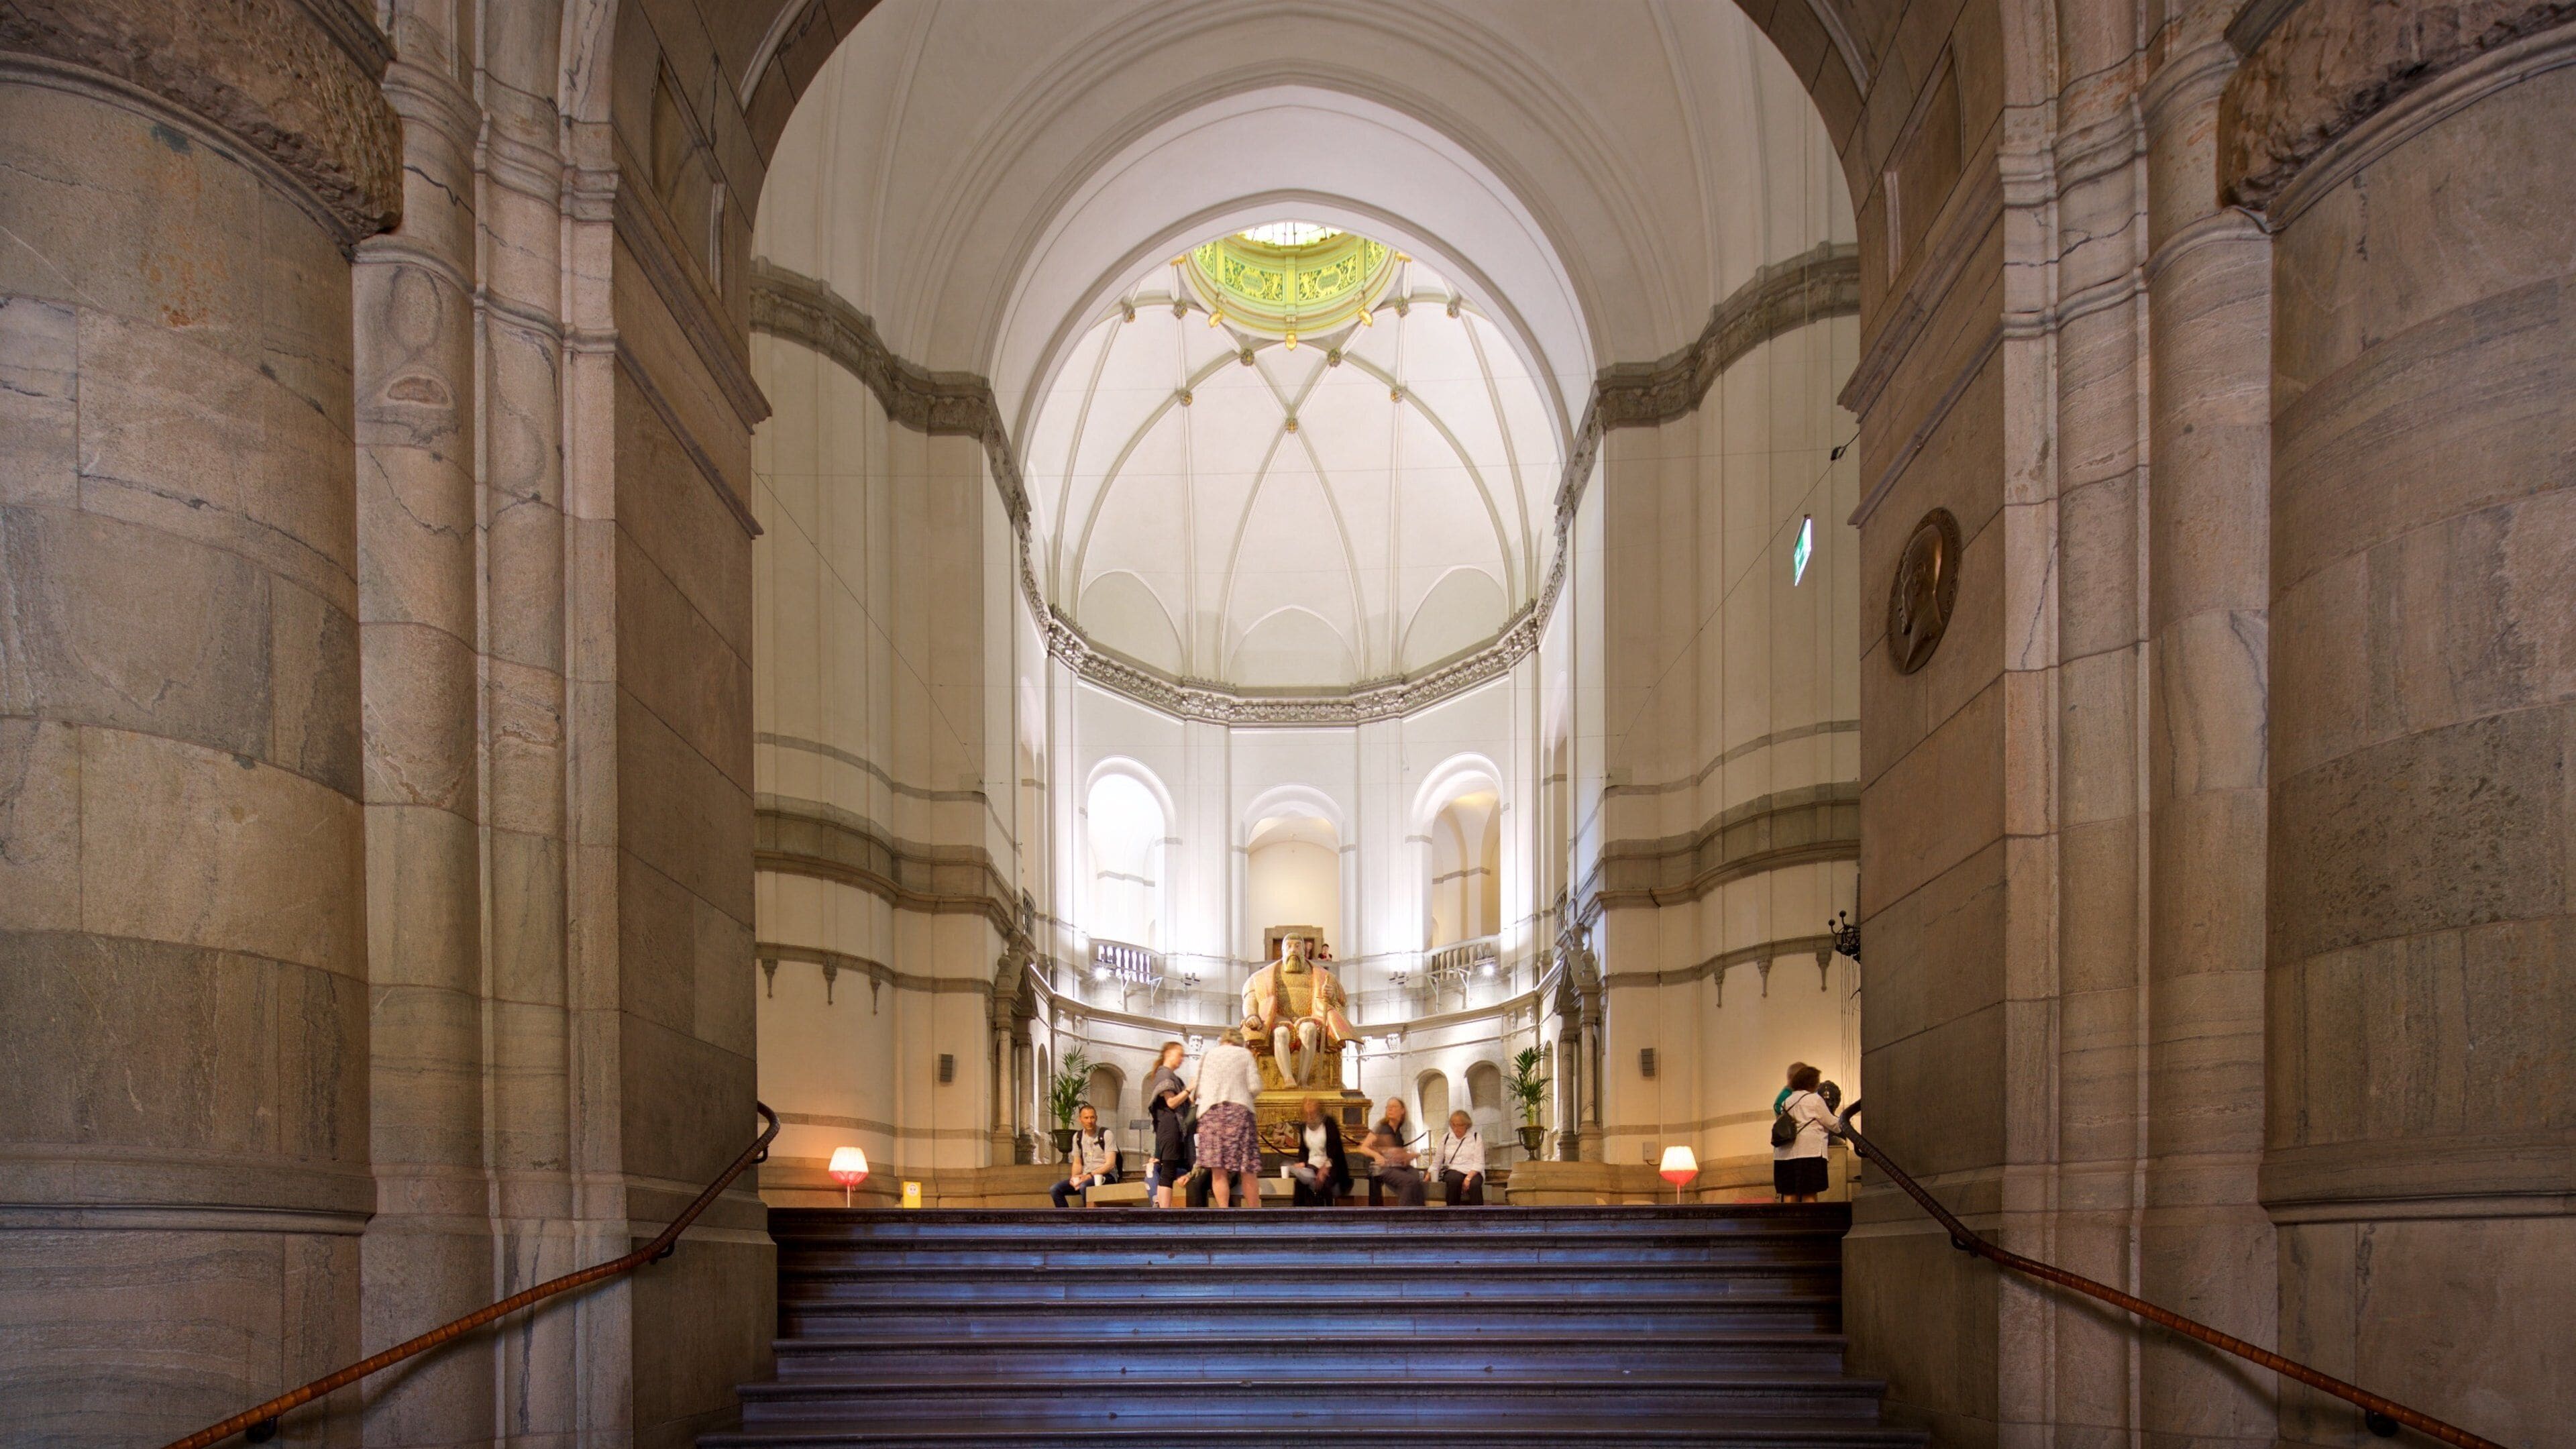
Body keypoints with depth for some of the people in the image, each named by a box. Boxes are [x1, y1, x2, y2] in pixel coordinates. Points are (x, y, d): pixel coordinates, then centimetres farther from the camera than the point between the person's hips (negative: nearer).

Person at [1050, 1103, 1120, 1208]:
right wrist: (1074, 1177, -8)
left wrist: (1090, 1176, -21)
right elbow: (1077, 1163, 15)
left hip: (1105, 1176, -6)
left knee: (1084, 1186, -36)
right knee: (1056, 1189, -12)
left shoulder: (1106, 1134, -6)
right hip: (1086, 1177, 6)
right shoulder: (1078, 1136, 12)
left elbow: (1110, 1164, -11)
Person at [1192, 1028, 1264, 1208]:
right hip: (1239, 1110, -1)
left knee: (1218, 1169, -2)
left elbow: (1197, 1090, 10)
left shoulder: (1207, 1055, 14)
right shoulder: (1245, 1055, 10)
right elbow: (1255, 1087, 2)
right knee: (1248, 1169, 2)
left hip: (1211, 1111, 1)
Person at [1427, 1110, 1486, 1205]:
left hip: (1473, 1173, -1)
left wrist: (1469, 1178, -18)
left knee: (1475, 1184, -36)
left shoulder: (1476, 1137, 7)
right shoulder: (1446, 1137, 13)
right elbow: (1436, 1163, 15)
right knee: (1455, 1178, -35)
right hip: (1452, 1171, 1)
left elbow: (1479, 1163, -2)